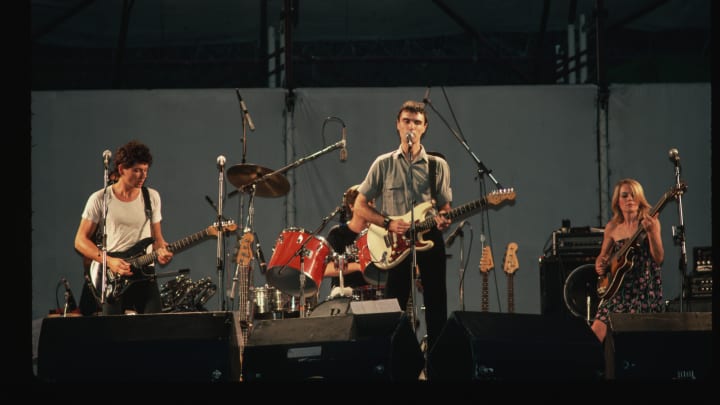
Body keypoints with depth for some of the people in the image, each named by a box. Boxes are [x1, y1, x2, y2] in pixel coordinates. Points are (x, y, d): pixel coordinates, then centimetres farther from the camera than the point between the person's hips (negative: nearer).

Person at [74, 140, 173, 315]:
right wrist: (109, 261, -12)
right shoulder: (100, 199, -1)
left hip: (144, 275, 2)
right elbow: (81, 241, 1)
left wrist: (161, 251, -6)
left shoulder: (152, 197, 9)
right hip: (112, 279, -2)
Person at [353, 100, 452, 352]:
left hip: (429, 239, 1)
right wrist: (388, 223, -10)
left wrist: (443, 220, -12)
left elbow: (445, 206, 12)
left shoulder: (438, 166, 7)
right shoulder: (384, 164, 4)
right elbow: (360, 206, 5)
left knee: (436, 308, 0)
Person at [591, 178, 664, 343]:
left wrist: (652, 231, -26)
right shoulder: (612, 227, 6)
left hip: (645, 288, -3)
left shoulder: (649, 221, -3)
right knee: (595, 335, -7)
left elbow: (659, 259, -12)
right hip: (619, 288, 4)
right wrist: (600, 265, -2)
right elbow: (603, 256, 21)